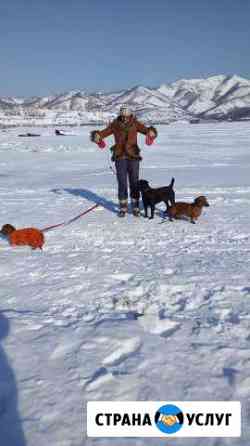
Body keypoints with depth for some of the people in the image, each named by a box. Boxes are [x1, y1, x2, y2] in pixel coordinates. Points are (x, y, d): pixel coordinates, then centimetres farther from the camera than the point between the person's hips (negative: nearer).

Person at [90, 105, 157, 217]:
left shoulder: (135, 124, 0)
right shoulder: (115, 125, 1)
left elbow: (146, 130, -9)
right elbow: (104, 132, -2)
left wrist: (151, 132, -33)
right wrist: (97, 135, -24)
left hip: (133, 157, 0)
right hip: (120, 157, 0)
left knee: (134, 182, 4)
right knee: (122, 183, 1)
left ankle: (135, 207, 14)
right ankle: (123, 208, 12)